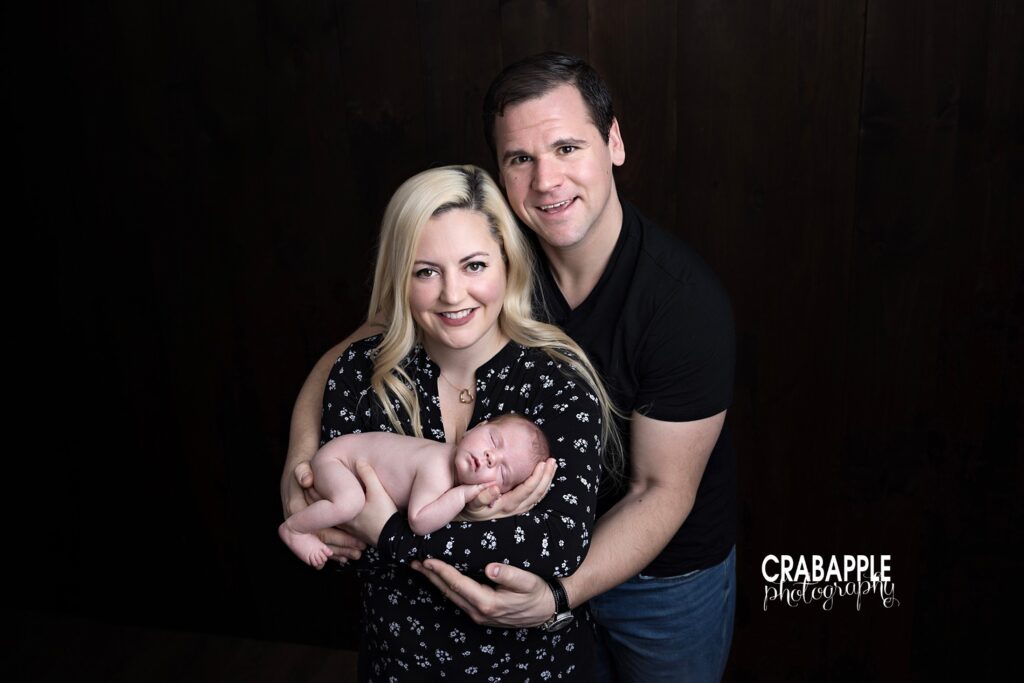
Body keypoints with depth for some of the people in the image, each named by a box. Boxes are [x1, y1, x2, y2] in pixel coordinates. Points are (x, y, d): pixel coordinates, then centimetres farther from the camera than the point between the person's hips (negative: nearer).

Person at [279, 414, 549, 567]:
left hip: (361, 447, 8)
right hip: (339, 455, -8)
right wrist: (463, 495, -39)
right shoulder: (437, 473, -38)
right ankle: (293, 528, -9)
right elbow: (419, 521, -42)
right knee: (350, 502, -32)